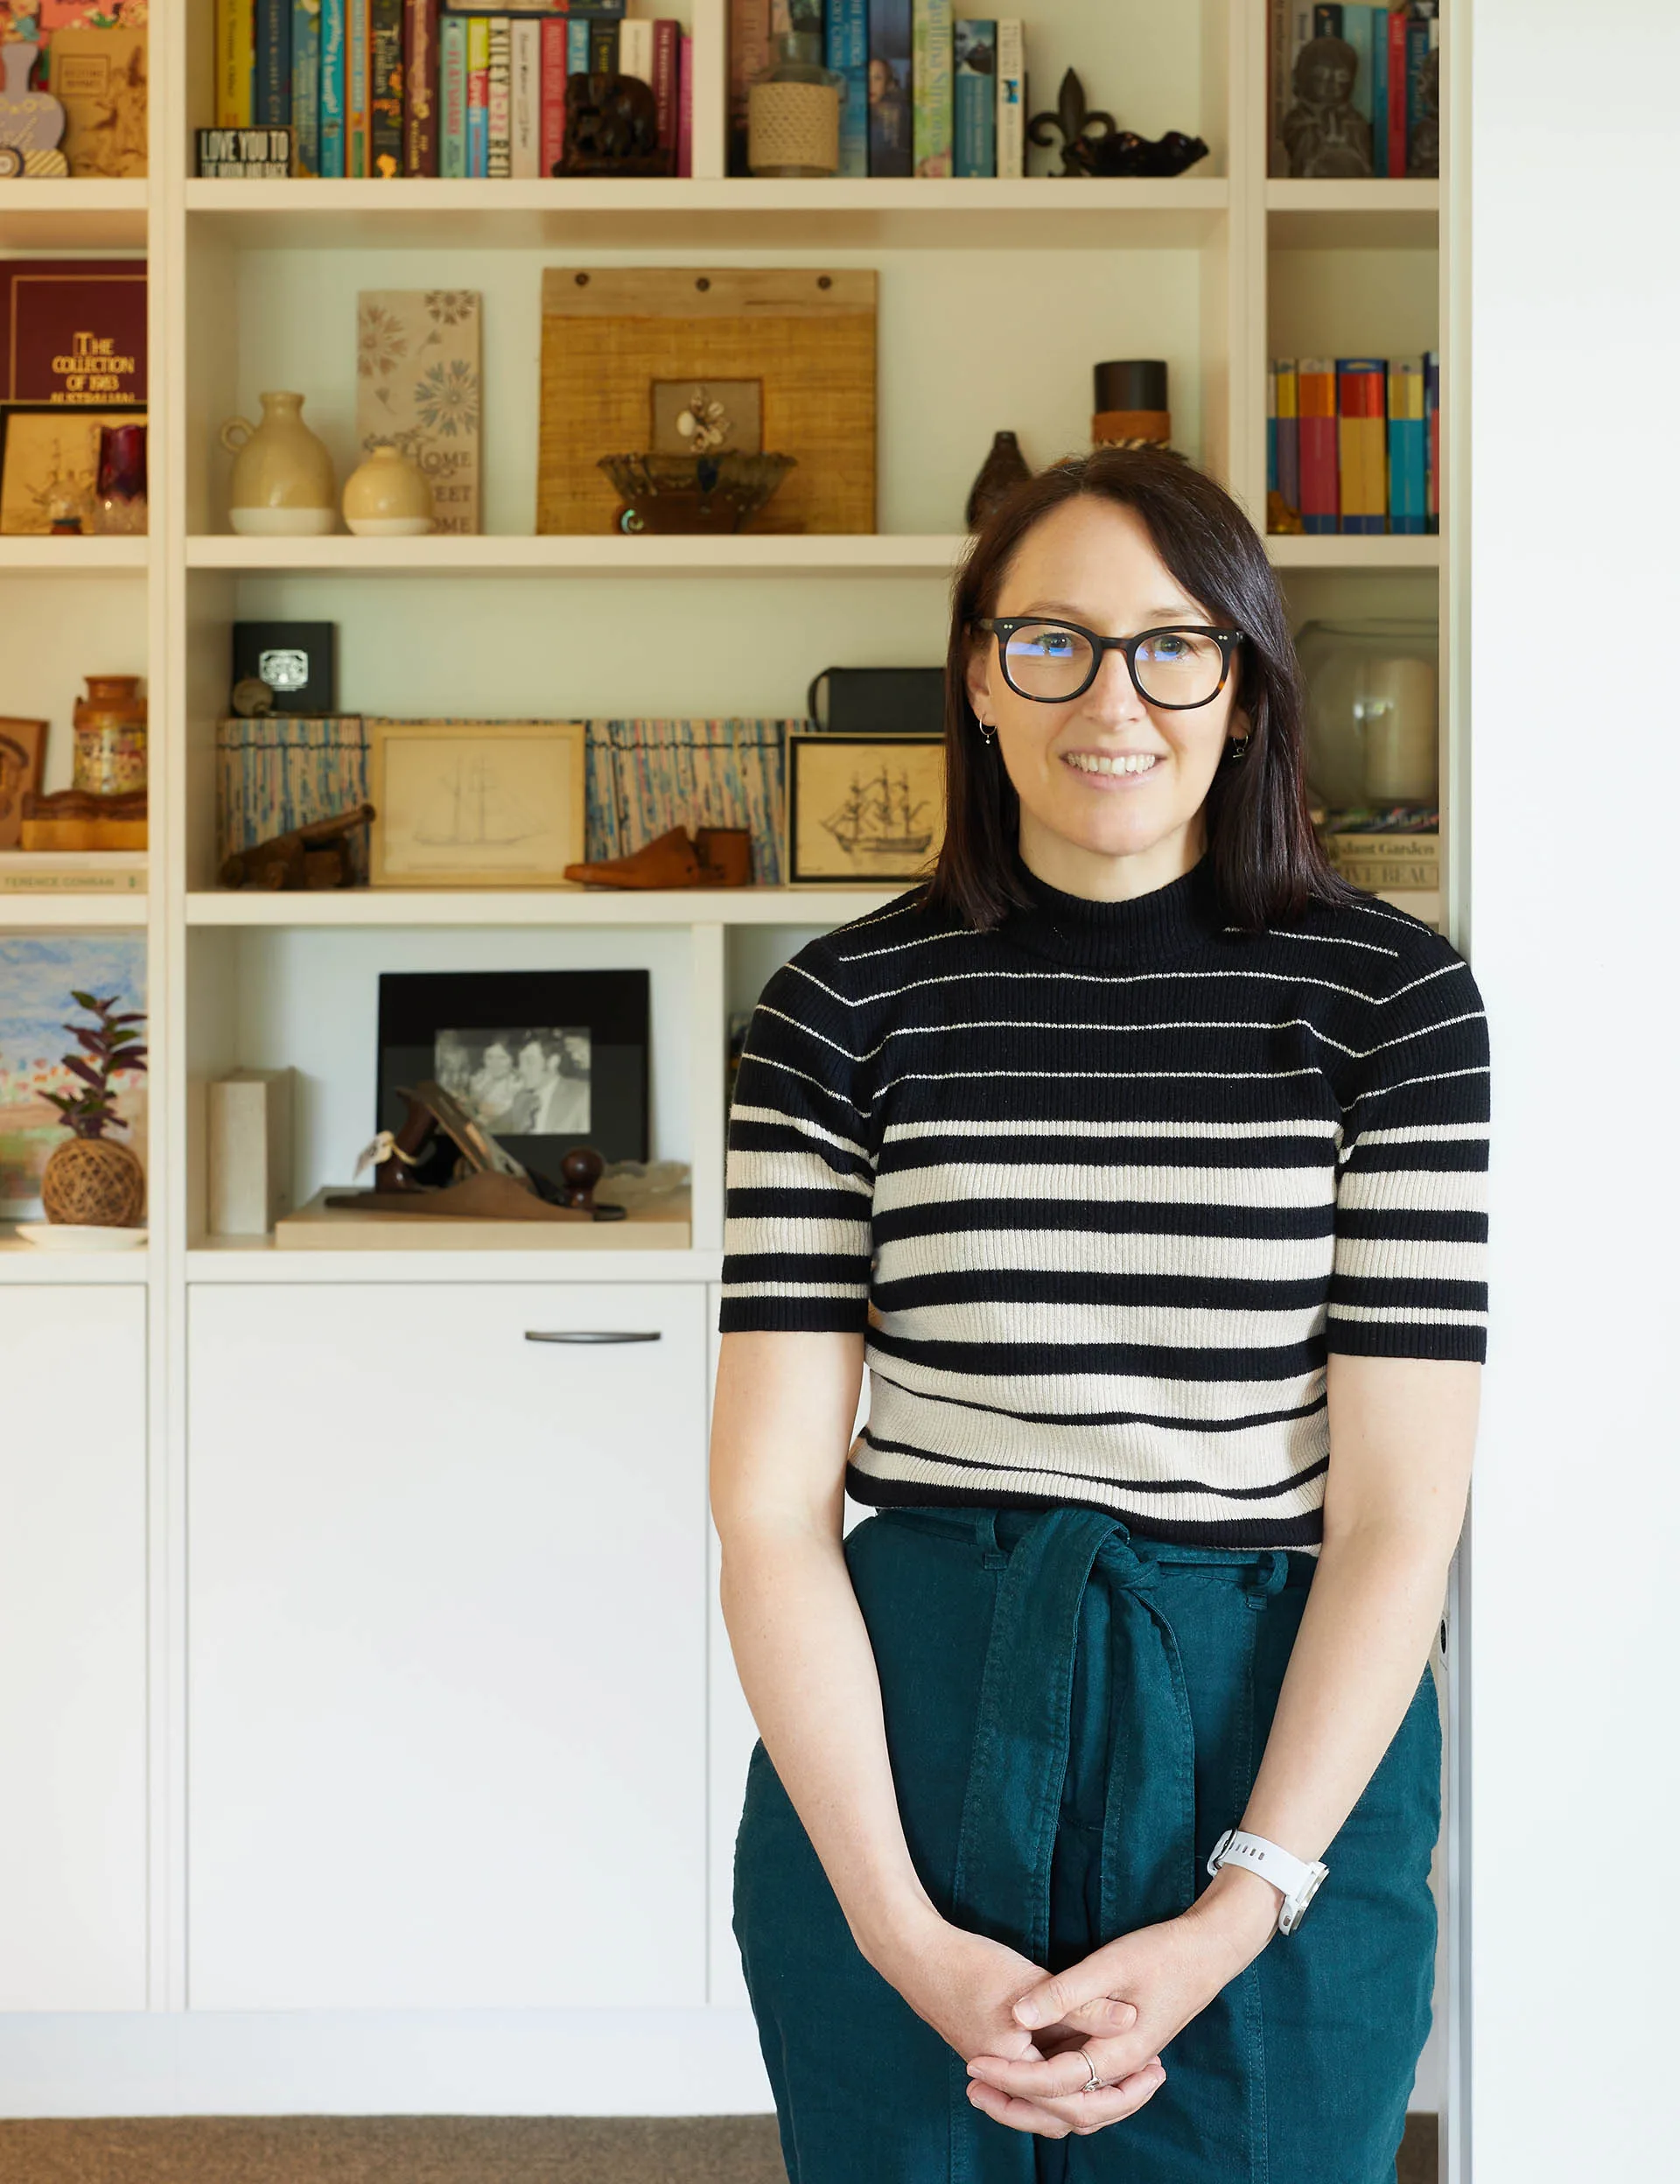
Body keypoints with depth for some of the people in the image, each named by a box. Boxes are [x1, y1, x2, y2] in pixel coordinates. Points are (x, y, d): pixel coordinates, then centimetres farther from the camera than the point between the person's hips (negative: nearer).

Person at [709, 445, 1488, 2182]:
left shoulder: (1387, 994, -3)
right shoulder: (847, 1005, -2)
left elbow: (1402, 1508, -7)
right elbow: (770, 1501, -5)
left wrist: (1237, 1914, -14)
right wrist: (903, 1931, -13)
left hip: (1276, 1736, 0)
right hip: (902, 1740, 1)